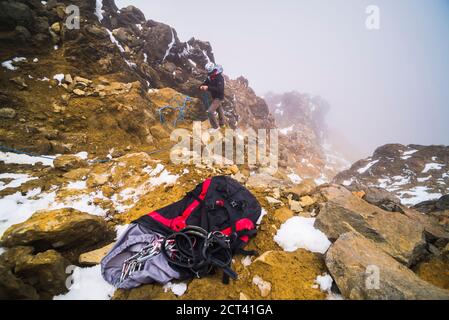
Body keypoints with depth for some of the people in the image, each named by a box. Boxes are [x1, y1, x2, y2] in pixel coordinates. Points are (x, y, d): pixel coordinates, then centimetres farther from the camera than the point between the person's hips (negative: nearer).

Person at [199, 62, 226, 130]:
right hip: (214, 97, 9)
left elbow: (219, 89, -36)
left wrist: (208, 88, -39)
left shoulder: (219, 78, -26)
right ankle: (222, 123, 46)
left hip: (219, 98, -9)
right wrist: (202, 86, -18)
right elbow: (206, 83, 7)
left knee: (210, 111, -15)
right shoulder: (210, 77, -2)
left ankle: (215, 127, -1)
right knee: (219, 110, 25)